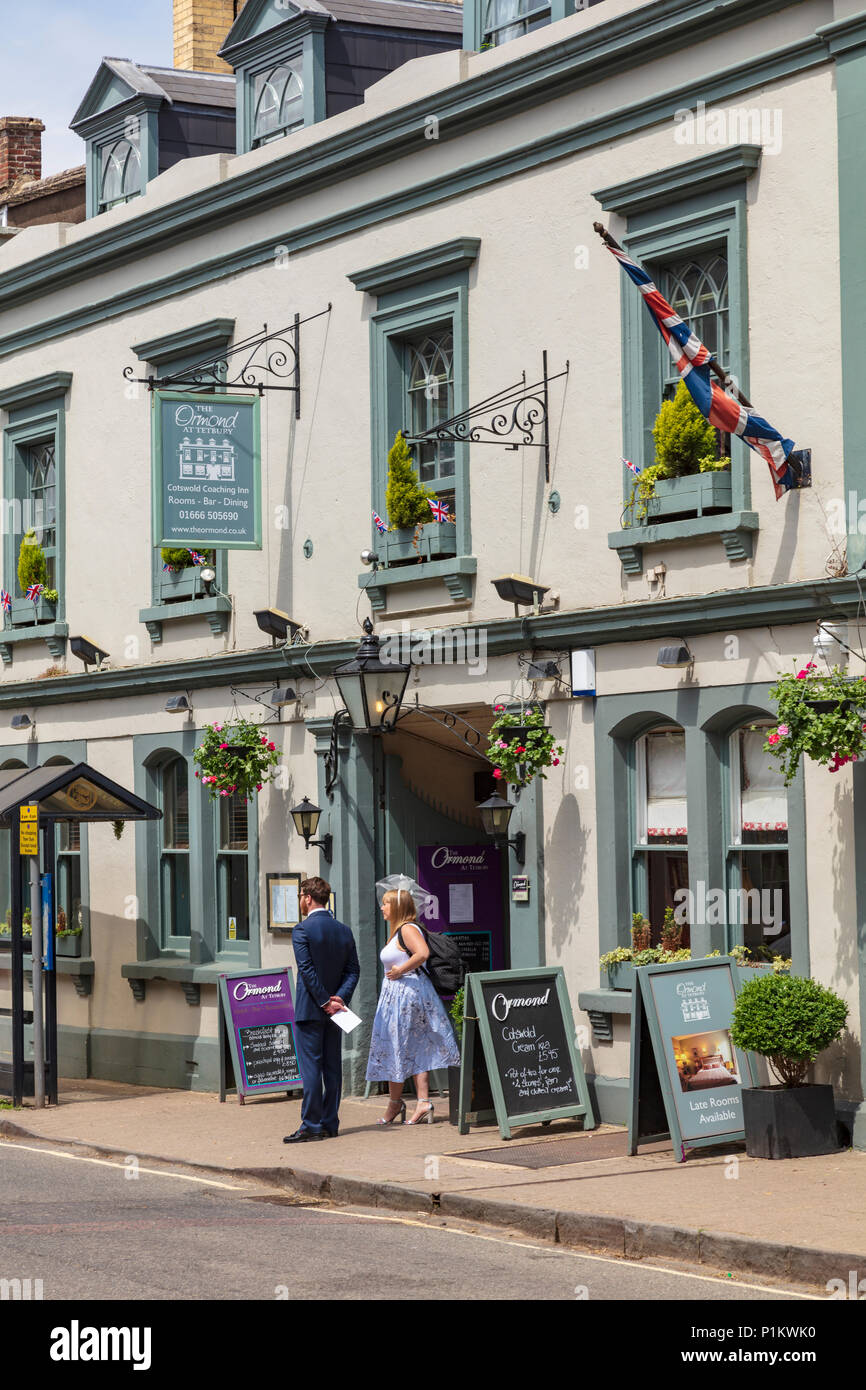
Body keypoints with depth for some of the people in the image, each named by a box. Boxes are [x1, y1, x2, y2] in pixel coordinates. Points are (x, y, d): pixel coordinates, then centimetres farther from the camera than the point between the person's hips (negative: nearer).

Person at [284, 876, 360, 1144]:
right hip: (334, 1009, 6)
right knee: (333, 1067, 9)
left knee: (310, 1067, -5)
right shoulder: (344, 930, 9)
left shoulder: (302, 930, -11)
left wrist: (325, 1002, -13)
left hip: (310, 1009, -6)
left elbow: (307, 971, -17)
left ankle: (311, 1126, -6)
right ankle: (330, 1124, 12)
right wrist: (340, 997, -4)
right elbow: (353, 970, 5)